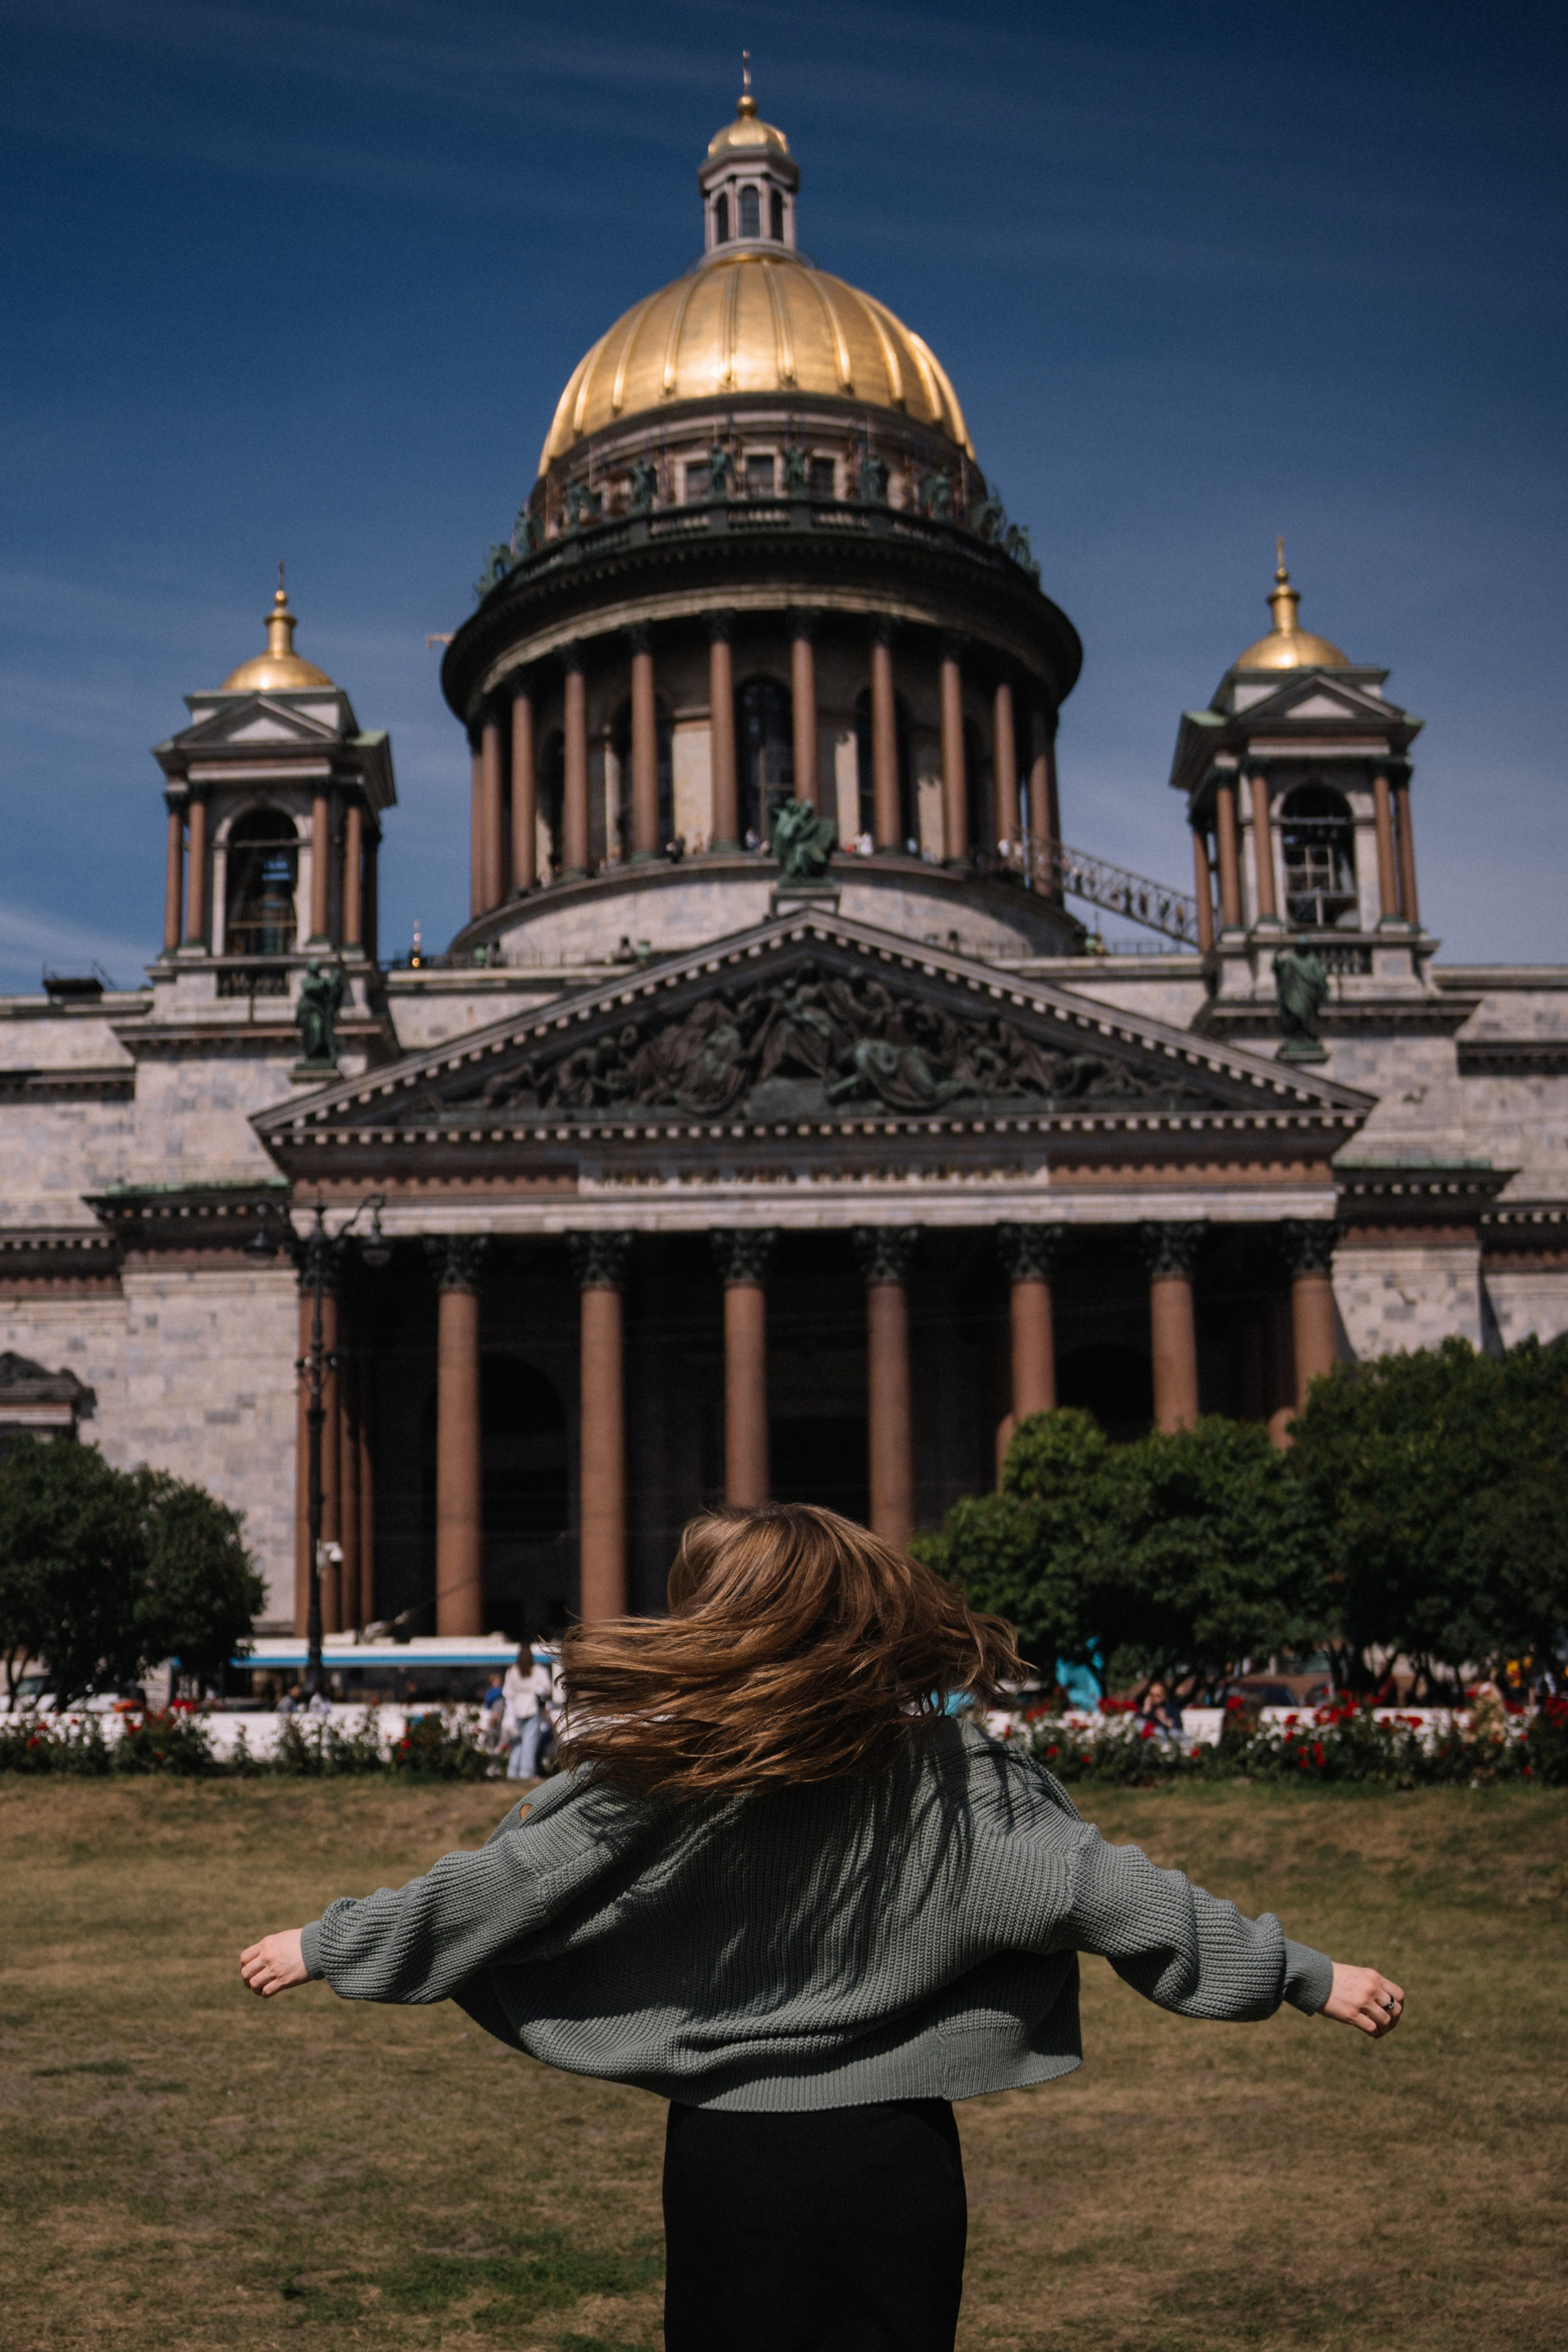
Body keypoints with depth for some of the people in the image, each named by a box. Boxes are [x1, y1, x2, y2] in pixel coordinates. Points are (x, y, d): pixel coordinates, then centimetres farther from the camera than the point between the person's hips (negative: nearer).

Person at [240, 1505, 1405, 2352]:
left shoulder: (651, 1786, -14)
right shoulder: (954, 1779, -11)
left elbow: (484, 1895, -6)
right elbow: (1113, 1893, -11)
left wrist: (322, 1947, 8)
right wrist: (1310, 1976, -4)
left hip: (732, 2158, -1)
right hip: (896, 2157, 1)